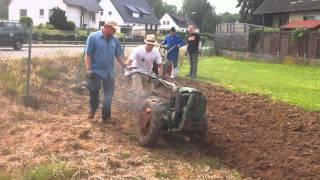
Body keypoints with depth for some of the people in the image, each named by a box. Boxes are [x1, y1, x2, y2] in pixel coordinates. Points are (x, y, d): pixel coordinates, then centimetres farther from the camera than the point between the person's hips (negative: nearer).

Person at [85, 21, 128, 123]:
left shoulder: (115, 40, 5)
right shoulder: (93, 37, -8)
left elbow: (119, 55, 11)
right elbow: (88, 54, -9)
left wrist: (126, 66, 2)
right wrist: (88, 69, -15)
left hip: (109, 72, 4)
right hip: (96, 71, -4)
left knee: (109, 95, 8)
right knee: (93, 91, 4)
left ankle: (106, 116, 20)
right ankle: (93, 109, 33)